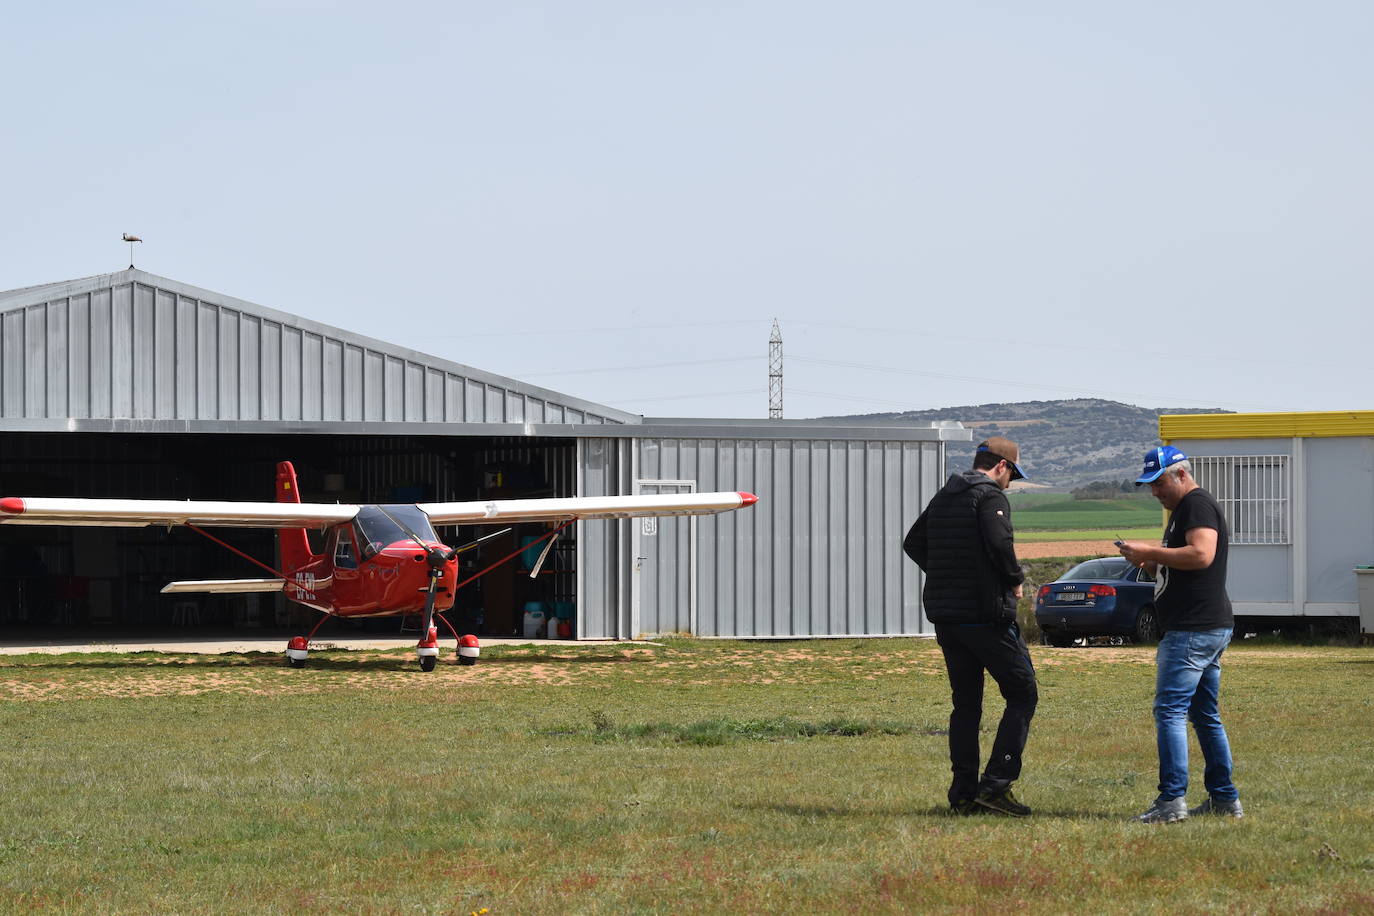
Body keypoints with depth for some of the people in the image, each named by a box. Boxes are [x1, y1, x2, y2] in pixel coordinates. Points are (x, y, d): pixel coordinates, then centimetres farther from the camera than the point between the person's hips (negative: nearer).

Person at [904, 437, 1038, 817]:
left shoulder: (943, 497, 15)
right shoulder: (990, 496, -9)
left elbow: (913, 543, 21)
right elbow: (999, 543, -25)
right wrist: (1015, 581, -8)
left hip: (944, 615, 8)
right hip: (986, 612, -8)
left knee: (965, 703, 14)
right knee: (1022, 694, 1)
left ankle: (963, 793, 9)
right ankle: (996, 784, -9)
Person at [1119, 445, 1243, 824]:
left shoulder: (1197, 504, -11)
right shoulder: (1185, 508, 22)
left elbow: (1201, 555, -26)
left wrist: (1150, 552, -19)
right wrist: (1152, 561, 11)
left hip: (1193, 632, -11)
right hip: (1211, 629, 11)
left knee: (1170, 710, -13)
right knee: (1205, 715, 15)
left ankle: (1172, 800, -17)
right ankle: (1224, 799, 18)